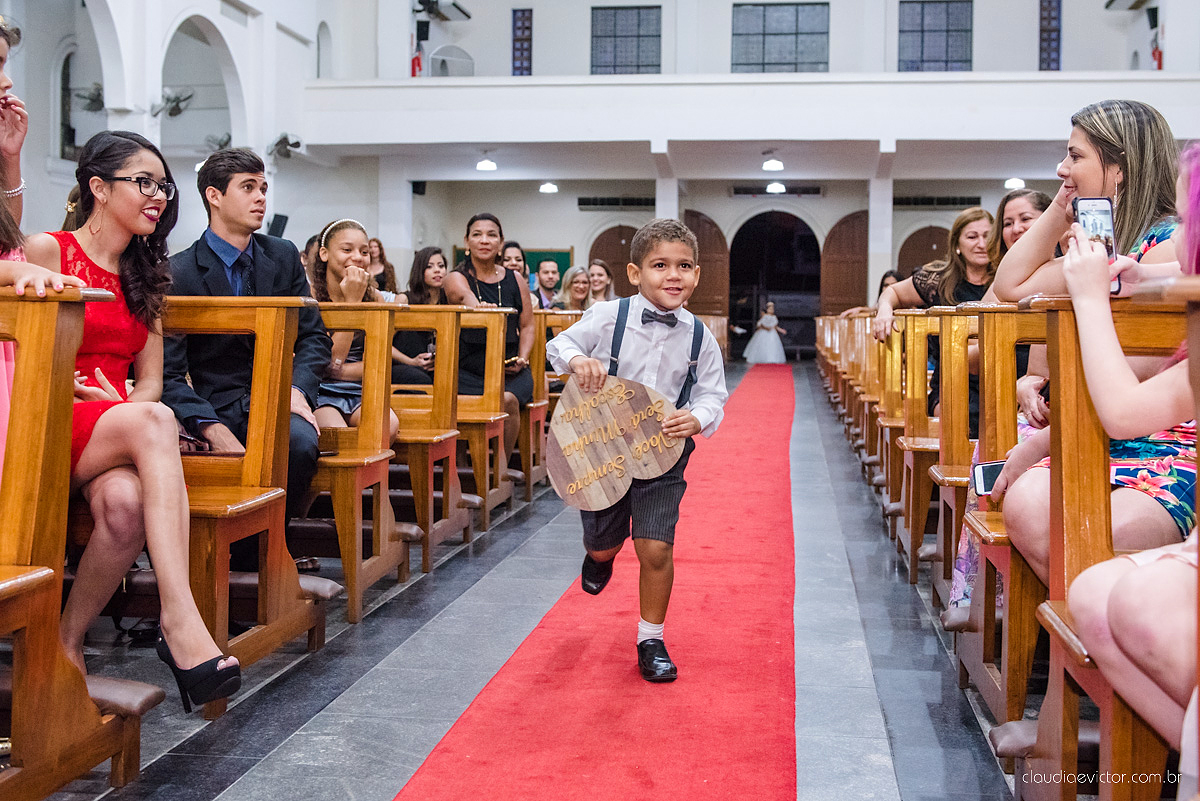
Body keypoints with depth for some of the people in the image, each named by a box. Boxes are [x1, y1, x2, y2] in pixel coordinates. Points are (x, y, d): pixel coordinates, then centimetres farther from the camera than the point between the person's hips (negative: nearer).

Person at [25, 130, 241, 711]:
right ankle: (181, 623, -44)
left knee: (127, 502, -34)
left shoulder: (145, 275, 20)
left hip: (116, 428, 4)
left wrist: (126, 403, -6)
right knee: (155, 422, -36)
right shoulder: (45, 251, 3)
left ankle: (68, 641, -16)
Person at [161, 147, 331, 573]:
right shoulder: (180, 273, -4)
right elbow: (168, 374, -9)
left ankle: (253, 552, -8)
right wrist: (212, 428, -24)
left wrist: (297, 389, -9)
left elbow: (314, 336, 13)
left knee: (301, 442, -32)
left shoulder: (283, 256, 11)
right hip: (218, 406, -3)